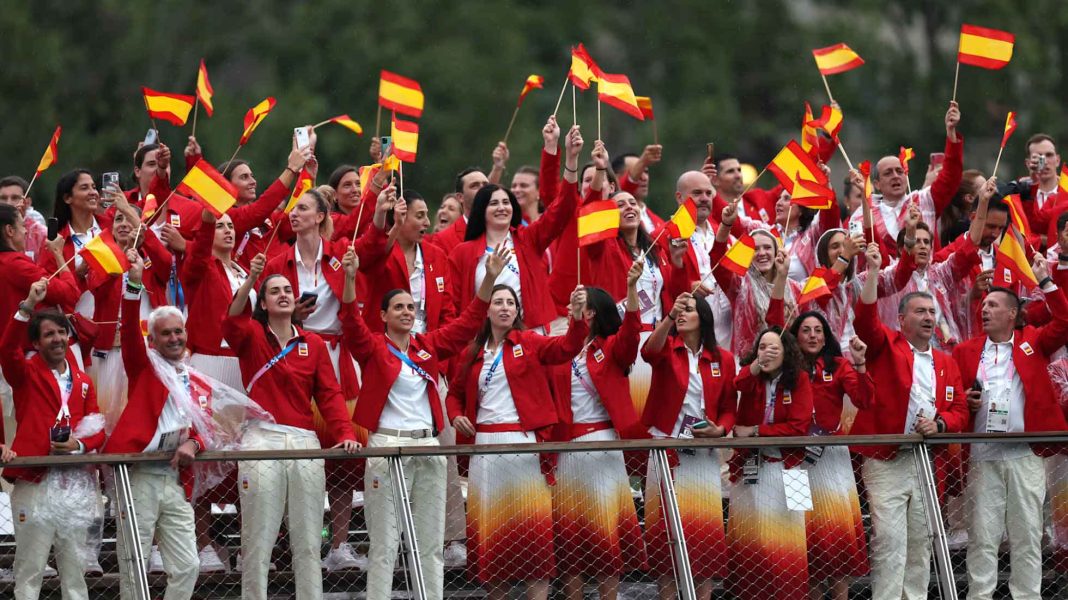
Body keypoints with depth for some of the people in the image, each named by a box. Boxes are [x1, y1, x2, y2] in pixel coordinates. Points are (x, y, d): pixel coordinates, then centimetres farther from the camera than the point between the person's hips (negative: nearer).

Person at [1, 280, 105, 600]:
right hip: (34, 483, -4)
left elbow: (97, 430, 14)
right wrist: (28, 307, -28)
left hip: (76, 485, 4)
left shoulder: (82, 381, 16)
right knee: (30, 570, -4)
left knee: (75, 568, 8)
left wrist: (80, 445, -9)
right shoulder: (27, 373, 4)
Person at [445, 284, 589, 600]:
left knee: (533, 525, -5)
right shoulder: (472, 354, 12)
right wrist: (456, 416, 1)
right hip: (485, 446, 3)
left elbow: (566, 348, -13)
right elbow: (455, 393, 23)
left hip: (525, 443, -3)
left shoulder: (530, 343, 4)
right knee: (489, 527, 4)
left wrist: (577, 317, -31)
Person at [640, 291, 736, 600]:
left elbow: (729, 408, 11)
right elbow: (649, 351, -25)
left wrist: (720, 430, -11)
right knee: (664, 528, -3)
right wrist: (670, 317, -41)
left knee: (706, 528, -1)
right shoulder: (667, 348, 1)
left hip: (704, 453, 2)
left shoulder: (723, 359, 6)